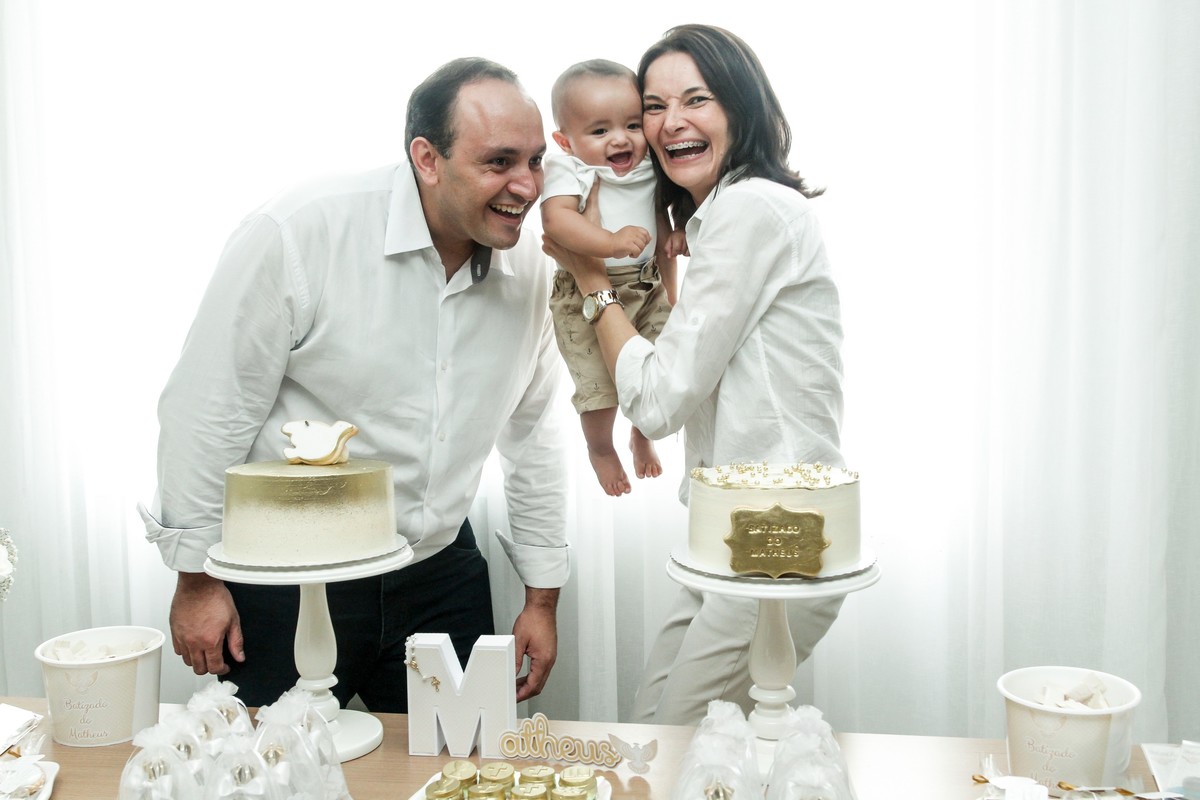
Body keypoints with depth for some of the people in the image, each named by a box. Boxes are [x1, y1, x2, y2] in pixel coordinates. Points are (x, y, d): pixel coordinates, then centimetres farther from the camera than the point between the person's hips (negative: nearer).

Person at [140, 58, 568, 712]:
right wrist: (197, 579, -7)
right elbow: (209, 415, -12)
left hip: (441, 578, 4)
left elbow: (531, 435, 8)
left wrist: (543, 597, 10)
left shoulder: (527, 266, -3)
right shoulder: (299, 235, -19)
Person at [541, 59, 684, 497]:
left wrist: (671, 290, 10)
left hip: (648, 287, 5)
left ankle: (642, 435, 38)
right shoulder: (567, 170, -16)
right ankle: (601, 449, 28)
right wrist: (612, 243, -43)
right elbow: (556, 218, -33)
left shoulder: (647, 170, 1)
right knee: (600, 382, -5)